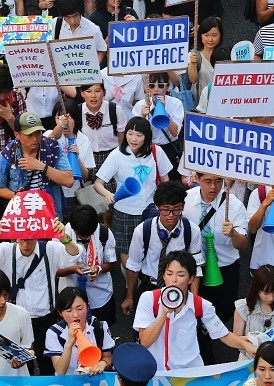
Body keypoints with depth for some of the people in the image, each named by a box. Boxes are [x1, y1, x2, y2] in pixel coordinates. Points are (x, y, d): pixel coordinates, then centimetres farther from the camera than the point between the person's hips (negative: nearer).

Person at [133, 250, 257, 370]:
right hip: (154, 372, -1)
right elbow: (144, 343, -8)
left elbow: (224, 335, 9)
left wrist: (246, 345, -10)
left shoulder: (201, 306, -1)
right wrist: (164, 314, -19)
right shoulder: (148, 299, -4)